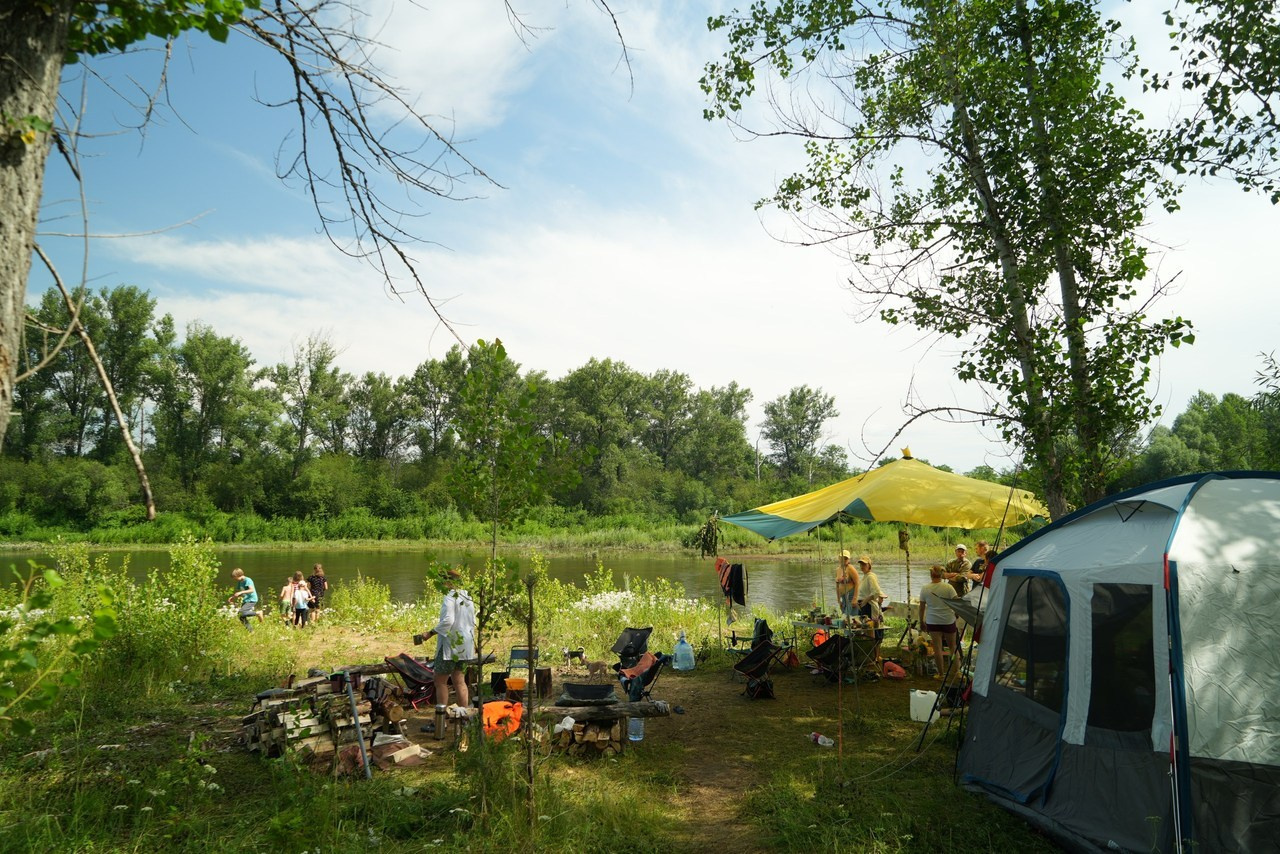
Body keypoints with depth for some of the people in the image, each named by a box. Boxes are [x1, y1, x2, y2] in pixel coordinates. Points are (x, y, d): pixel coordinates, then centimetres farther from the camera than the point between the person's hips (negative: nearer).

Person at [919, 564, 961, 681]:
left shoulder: (925, 589, -2)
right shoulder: (948, 587, -6)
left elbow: (922, 607, 3)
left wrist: (921, 621, 14)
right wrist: (956, 614, 9)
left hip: (932, 622, 0)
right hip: (948, 621, 0)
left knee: (937, 648, 5)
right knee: (953, 646, 14)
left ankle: (940, 673, 10)